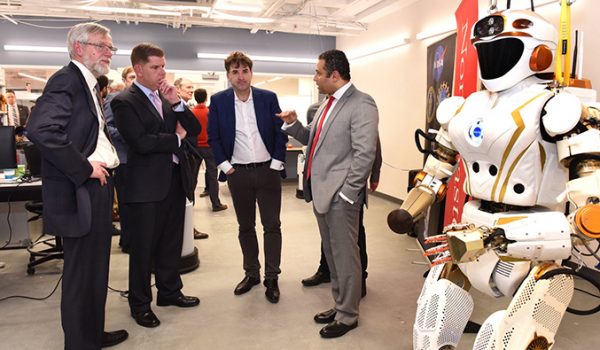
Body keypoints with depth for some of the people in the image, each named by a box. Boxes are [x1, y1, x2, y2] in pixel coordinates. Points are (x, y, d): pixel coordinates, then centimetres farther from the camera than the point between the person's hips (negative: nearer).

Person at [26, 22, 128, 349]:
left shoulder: (86, 83, 16)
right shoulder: (67, 79, -14)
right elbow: (40, 128, -28)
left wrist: (107, 159, 7)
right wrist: (84, 168, -22)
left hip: (95, 187, 10)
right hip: (80, 191, -10)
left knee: (94, 269, 20)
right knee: (81, 273, 2)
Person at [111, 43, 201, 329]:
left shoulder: (167, 98, 11)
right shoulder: (125, 101, -9)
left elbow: (194, 129, 7)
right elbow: (140, 142, -21)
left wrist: (176, 103, -7)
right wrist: (176, 138, -8)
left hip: (174, 179, 6)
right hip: (147, 185, -6)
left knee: (172, 243, 17)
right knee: (143, 248, 7)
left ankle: (169, 291, 34)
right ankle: (140, 304, 23)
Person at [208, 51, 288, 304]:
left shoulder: (268, 98, -2)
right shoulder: (218, 101, 0)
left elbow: (280, 132, 1)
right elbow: (213, 136, 4)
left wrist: (276, 163, -5)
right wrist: (224, 165, -3)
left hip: (267, 170, -1)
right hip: (238, 173, 1)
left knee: (272, 225, 3)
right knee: (245, 226, 12)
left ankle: (271, 278, 15)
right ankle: (251, 273, 27)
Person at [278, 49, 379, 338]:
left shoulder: (361, 104, -13)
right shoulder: (328, 104, 15)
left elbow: (365, 154, -19)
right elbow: (312, 139, 23)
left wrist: (346, 193, -19)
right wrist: (293, 124, 6)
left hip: (340, 196, -9)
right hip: (321, 193, 9)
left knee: (345, 257, 5)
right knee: (331, 255, 19)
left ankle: (348, 316, 22)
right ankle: (339, 306, 36)